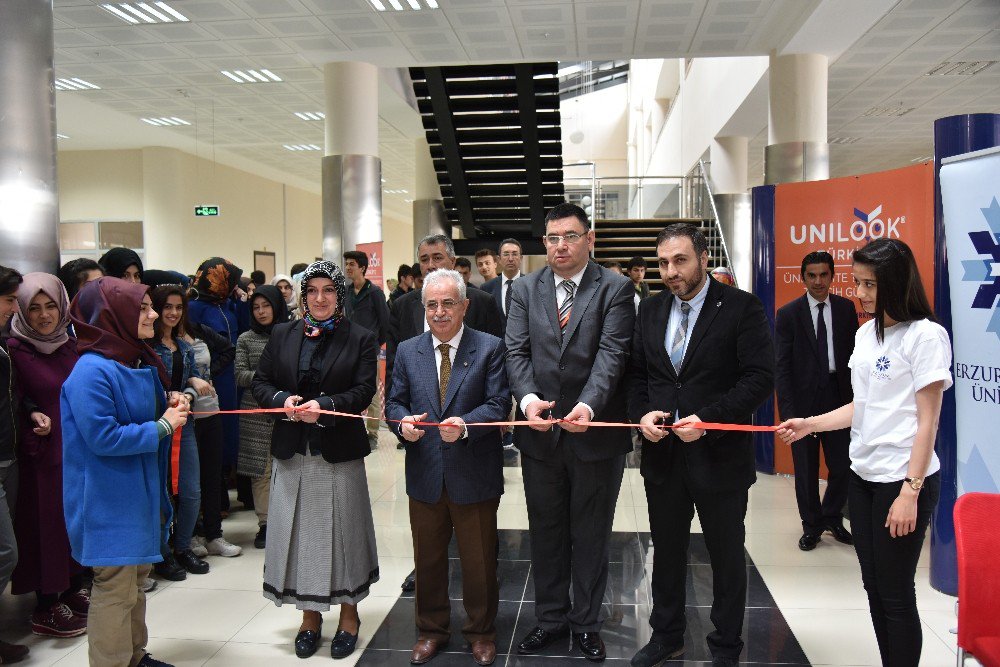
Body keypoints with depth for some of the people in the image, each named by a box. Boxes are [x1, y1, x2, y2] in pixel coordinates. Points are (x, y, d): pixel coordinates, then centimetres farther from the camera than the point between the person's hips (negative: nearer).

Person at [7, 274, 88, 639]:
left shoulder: (71, 345, 6)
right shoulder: (15, 349, -11)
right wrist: (33, 421, -25)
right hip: (42, 453, -6)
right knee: (47, 523, 3)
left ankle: (74, 589, 30)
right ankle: (46, 608, 17)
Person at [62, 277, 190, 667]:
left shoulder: (141, 363, 7)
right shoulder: (92, 372, -22)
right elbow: (102, 437, -25)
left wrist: (172, 403, 0)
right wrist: (161, 426, -19)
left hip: (138, 491, 10)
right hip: (108, 500, -10)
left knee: (136, 575, 20)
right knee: (116, 588, -1)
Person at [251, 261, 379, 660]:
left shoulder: (360, 339, -1)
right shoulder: (282, 336, 7)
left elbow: (364, 391, -8)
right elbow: (260, 383, 8)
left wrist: (324, 407, -22)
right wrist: (283, 401, -13)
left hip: (339, 452, -2)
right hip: (292, 451, 3)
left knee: (342, 530, 6)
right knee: (299, 530, 8)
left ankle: (349, 614, 23)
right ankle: (309, 615, 25)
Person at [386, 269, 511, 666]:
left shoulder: (490, 348, -6)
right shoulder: (407, 351, 5)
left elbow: (499, 405, -11)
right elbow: (394, 402, 7)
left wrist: (465, 424, -28)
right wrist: (403, 423, -15)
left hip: (474, 474, -3)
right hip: (425, 474, 3)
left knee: (479, 560, 11)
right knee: (428, 559, 16)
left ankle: (481, 632, 32)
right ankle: (431, 630, 35)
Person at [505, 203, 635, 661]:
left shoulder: (615, 289, -4)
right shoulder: (524, 289, 5)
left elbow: (612, 353, -15)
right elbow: (516, 352, -2)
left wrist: (589, 405, -31)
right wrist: (528, 397, -22)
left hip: (596, 432, -2)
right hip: (540, 432, 3)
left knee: (591, 535, 12)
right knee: (545, 533, 16)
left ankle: (586, 623, 29)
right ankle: (551, 617, 33)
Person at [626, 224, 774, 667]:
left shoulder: (742, 308, -9)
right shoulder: (650, 310, 6)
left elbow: (760, 377, -14)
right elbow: (635, 372, 11)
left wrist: (706, 420, -22)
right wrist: (641, 414, -8)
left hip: (719, 455, -4)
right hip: (662, 452, 4)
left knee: (726, 556, 12)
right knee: (666, 551, 17)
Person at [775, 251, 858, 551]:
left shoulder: (846, 308, 5)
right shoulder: (788, 314, -3)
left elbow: (854, 353, 6)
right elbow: (781, 365, -5)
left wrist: (857, 396, -1)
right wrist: (787, 409, -11)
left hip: (839, 397, 2)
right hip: (804, 399, -2)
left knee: (843, 465, 4)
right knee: (806, 468, 9)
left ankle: (832, 518, 28)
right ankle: (812, 526, 26)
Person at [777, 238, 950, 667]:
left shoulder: (926, 335, -10)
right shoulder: (865, 333, 11)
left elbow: (927, 419, -12)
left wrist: (911, 490, -16)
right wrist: (810, 424, 5)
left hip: (904, 479, -7)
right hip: (863, 474, 7)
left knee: (895, 593, 1)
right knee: (873, 586, 14)